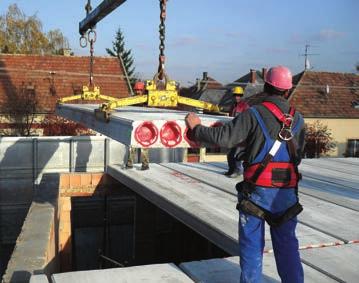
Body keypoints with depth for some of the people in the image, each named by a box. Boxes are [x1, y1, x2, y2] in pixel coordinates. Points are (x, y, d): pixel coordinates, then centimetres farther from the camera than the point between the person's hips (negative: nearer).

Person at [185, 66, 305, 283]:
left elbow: (223, 138, -15)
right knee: (287, 243, 15)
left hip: (258, 190, -4)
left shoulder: (254, 115, -11)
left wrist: (197, 128, -1)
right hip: (288, 191, 4)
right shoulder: (298, 119, 5)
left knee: (252, 243, 9)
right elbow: (299, 152, 12)